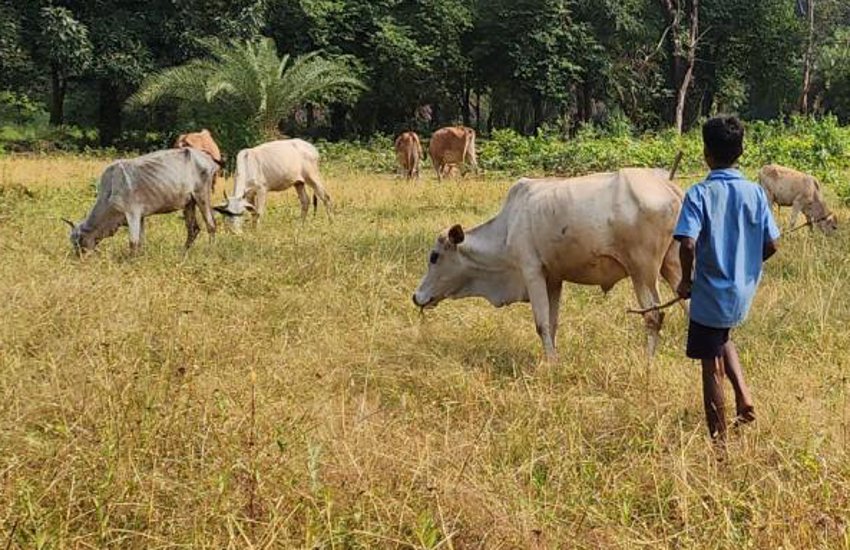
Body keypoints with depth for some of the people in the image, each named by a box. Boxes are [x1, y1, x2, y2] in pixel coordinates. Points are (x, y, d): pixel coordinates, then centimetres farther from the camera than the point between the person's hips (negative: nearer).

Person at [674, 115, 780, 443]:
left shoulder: (699, 194, -14)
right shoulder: (755, 193, -2)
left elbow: (688, 244, -24)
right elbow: (771, 245, -1)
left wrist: (686, 280, -7)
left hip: (710, 294, -5)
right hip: (743, 293, 5)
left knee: (712, 368, 6)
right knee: (721, 338, 33)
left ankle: (719, 443, 13)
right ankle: (744, 398, 16)